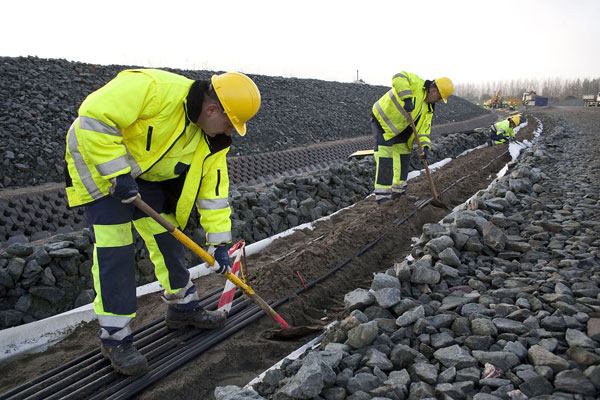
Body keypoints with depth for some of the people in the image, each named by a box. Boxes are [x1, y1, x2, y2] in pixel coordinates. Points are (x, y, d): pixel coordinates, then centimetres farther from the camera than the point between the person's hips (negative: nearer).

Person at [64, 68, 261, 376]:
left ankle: (183, 307, 27)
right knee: (114, 247, -12)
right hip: (98, 160, -7)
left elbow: (213, 187, -5)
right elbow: (94, 116, -33)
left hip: (146, 172, 7)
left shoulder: (212, 140, -9)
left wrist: (219, 242, -7)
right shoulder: (151, 88, -33)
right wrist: (117, 173, -31)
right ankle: (114, 338, 0)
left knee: (166, 236, 8)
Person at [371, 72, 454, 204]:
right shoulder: (417, 83, -18)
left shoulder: (428, 108, 6)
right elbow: (399, 78, -35)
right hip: (382, 120, -9)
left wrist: (425, 146, -15)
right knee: (385, 158, -15)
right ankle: (382, 197, -12)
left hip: (398, 128, 9)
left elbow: (424, 127, 1)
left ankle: (398, 192, 27)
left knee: (404, 155, 14)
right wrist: (407, 98, -44)